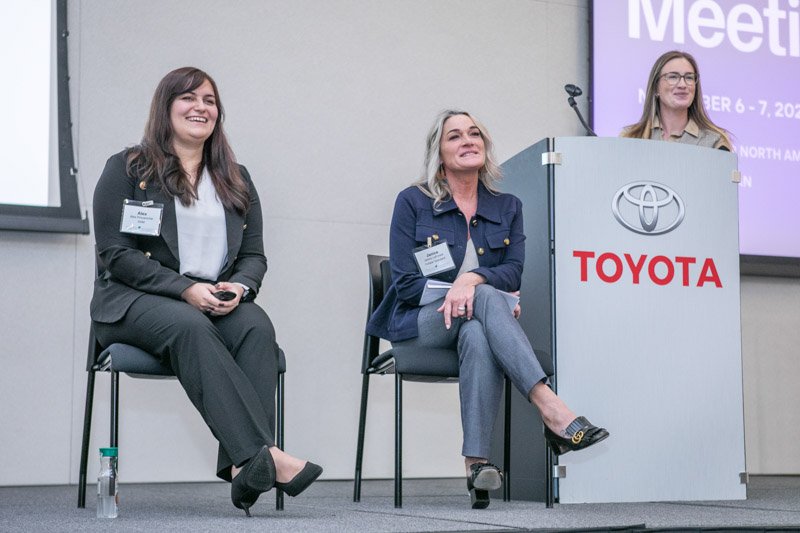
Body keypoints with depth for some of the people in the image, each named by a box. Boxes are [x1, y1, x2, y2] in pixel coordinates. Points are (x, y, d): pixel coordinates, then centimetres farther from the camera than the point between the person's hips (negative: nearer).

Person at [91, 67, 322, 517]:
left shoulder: (236, 180, 20)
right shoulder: (128, 170, 7)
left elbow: (254, 254, 15)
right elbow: (115, 253, -4)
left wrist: (240, 287, -11)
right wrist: (186, 289, -17)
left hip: (218, 303, 4)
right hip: (136, 302, -3)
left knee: (257, 325, -31)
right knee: (191, 326, -37)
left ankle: (244, 467, -46)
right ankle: (262, 454, -51)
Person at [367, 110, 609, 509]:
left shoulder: (507, 207, 13)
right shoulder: (413, 202, 3)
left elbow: (513, 271, -1)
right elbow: (405, 282, -5)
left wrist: (473, 278, -25)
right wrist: (485, 293, -14)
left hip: (478, 323, 3)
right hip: (420, 325, -2)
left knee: (478, 336, -37)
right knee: (486, 298, -35)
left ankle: (476, 462, -47)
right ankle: (553, 413, -49)